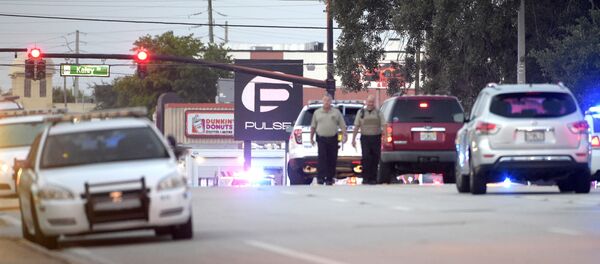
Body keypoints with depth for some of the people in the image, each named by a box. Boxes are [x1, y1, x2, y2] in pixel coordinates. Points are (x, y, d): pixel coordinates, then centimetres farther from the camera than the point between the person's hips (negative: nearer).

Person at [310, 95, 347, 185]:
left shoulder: (336, 112, 8)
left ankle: (330, 178, 10)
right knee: (322, 158, -11)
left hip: (333, 139, 1)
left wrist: (344, 134, -9)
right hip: (321, 139, -1)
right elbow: (313, 126, 13)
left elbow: (342, 125, 5)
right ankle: (320, 177, -11)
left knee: (332, 159, 3)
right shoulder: (317, 112, 9)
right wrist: (311, 138, 10)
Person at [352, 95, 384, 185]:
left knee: (375, 159, 2)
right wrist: (353, 139, 5)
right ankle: (365, 178, -6)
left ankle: (373, 178, 9)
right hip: (365, 138, -1)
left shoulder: (378, 113, 8)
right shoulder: (361, 112, 10)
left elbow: (383, 126, -1)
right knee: (366, 158, -10)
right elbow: (356, 126, 10)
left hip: (376, 138, 1)